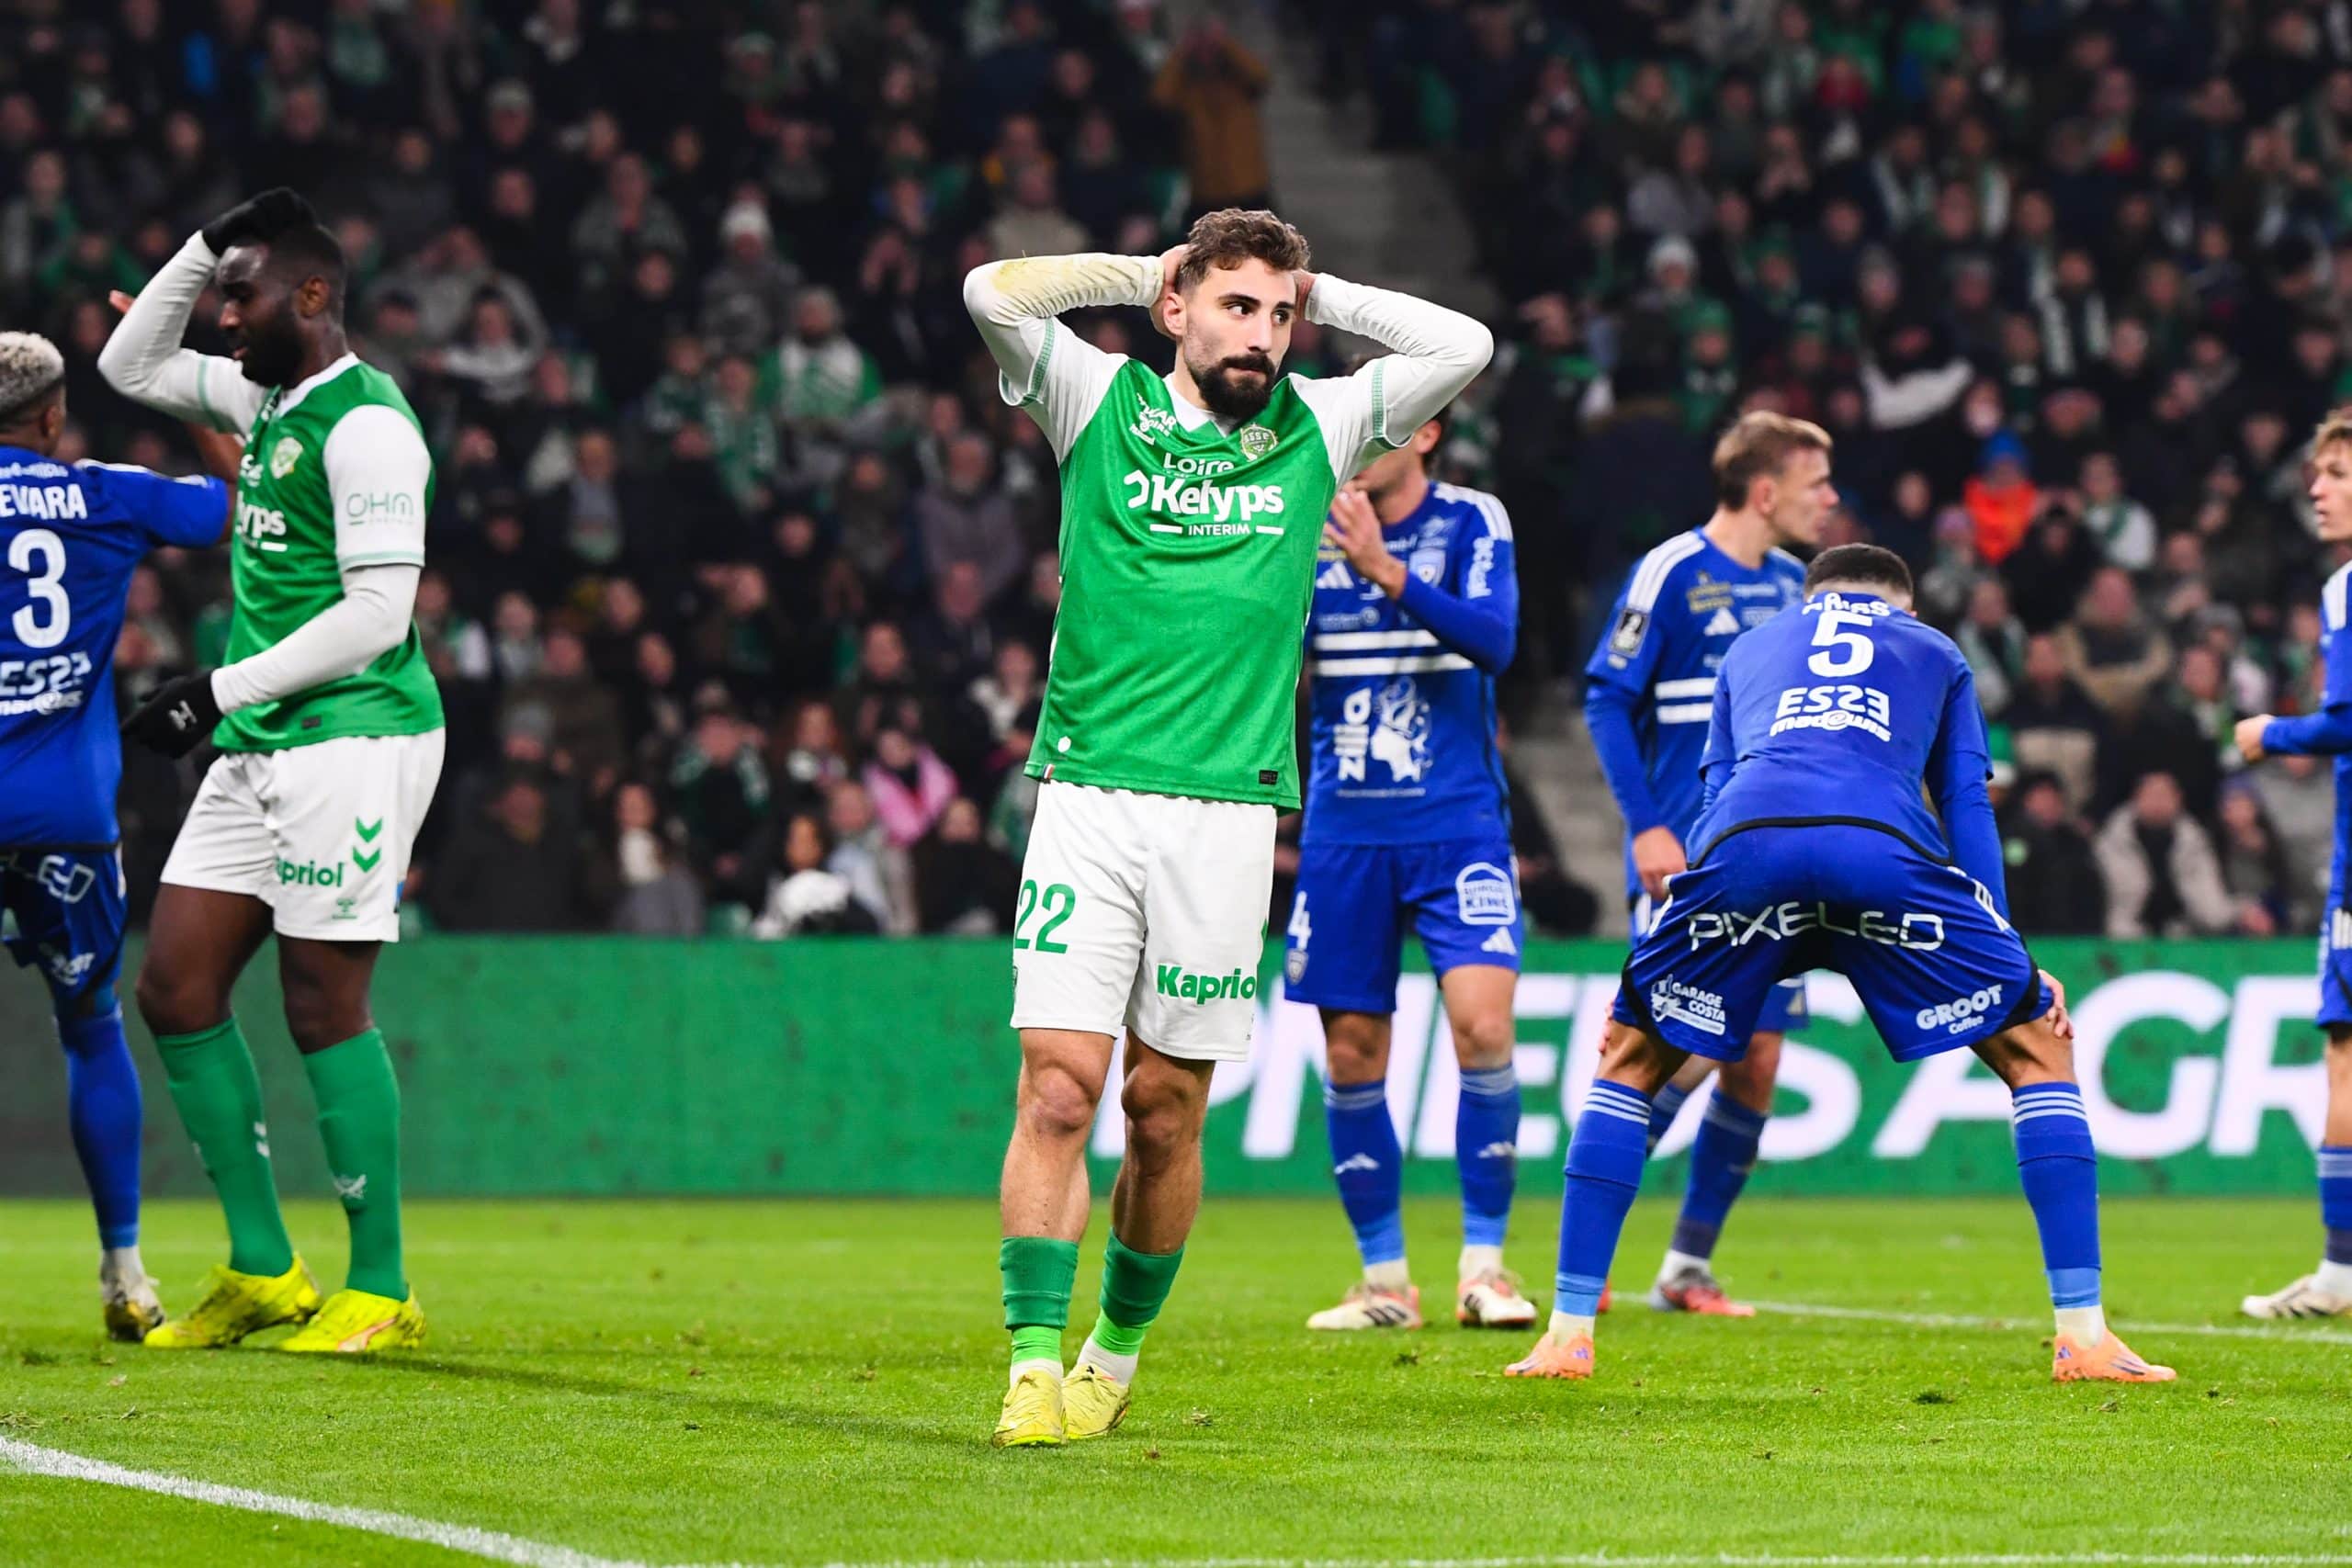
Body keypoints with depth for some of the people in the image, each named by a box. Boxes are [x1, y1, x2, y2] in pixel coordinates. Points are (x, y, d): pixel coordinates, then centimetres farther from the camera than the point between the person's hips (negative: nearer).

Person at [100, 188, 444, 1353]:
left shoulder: (364, 423, -13)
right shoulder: (267, 398, 14)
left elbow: (378, 612, -18)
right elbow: (131, 369, 29)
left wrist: (224, 690, -16)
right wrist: (205, 250, 15)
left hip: (353, 738, -9)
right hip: (258, 745, 9)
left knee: (324, 1008, -7)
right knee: (175, 990, 5)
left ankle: (379, 1289, 1)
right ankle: (262, 1271, 11)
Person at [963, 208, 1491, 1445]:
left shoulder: (1316, 429, 12)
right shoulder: (1102, 402, 7)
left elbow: (1463, 346, 8)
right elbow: (993, 294, -6)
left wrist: (1316, 295, 11)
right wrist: (1141, 271, 5)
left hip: (1228, 811, 2)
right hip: (1088, 795, -2)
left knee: (1166, 1112, 4)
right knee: (1058, 1086, -11)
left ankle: (1118, 1349, 21)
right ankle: (1036, 1364, -9)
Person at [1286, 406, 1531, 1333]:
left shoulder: (1471, 523, -3)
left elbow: (1493, 641, -18)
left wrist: (1387, 571, -30)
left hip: (1457, 822, -3)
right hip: (1345, 830, 3)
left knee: (1482, 1022, -17)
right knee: (1351, 1050, 2)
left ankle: (1483, 1265, -6)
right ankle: (1384, 1281, 13)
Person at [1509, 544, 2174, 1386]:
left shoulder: (1751, 647, 40)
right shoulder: (1934, 652, 36)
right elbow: (1966, 808, 27)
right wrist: (2008, 957, 23)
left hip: (1748, 842, 1)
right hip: (1885, 841, -1)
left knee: (1630, 1058, 22)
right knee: (2038, 1048, 15)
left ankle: (1569, 1335, 14)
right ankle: (2083, 1336, 5)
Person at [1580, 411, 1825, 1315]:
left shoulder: (1792, 583, 13)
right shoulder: (1671, 574, -8)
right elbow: (1607, 701, -10)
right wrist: (1647, 826, -18)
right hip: (1690, 865, -7)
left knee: (1756, 1062, 2)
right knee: (1681, 1051, -14)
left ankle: (1688, 1268, 12)